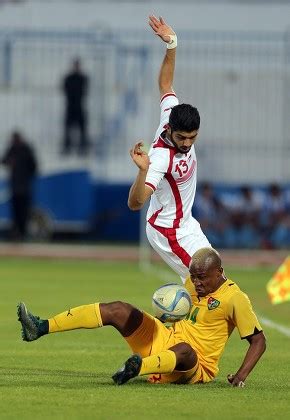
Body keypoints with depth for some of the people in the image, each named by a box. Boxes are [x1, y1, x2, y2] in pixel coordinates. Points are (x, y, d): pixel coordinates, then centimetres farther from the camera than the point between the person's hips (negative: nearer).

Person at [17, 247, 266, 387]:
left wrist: (241, 376, -25)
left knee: (184, 350, -44)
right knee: (119, 310, -8)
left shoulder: (234, 299, -14)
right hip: (165, 338, 7)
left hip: (195, 368, -7)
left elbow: (259, 340, -13)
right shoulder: (194, 282, 8)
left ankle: (138, 367, -76)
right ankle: (41, 328, -17)